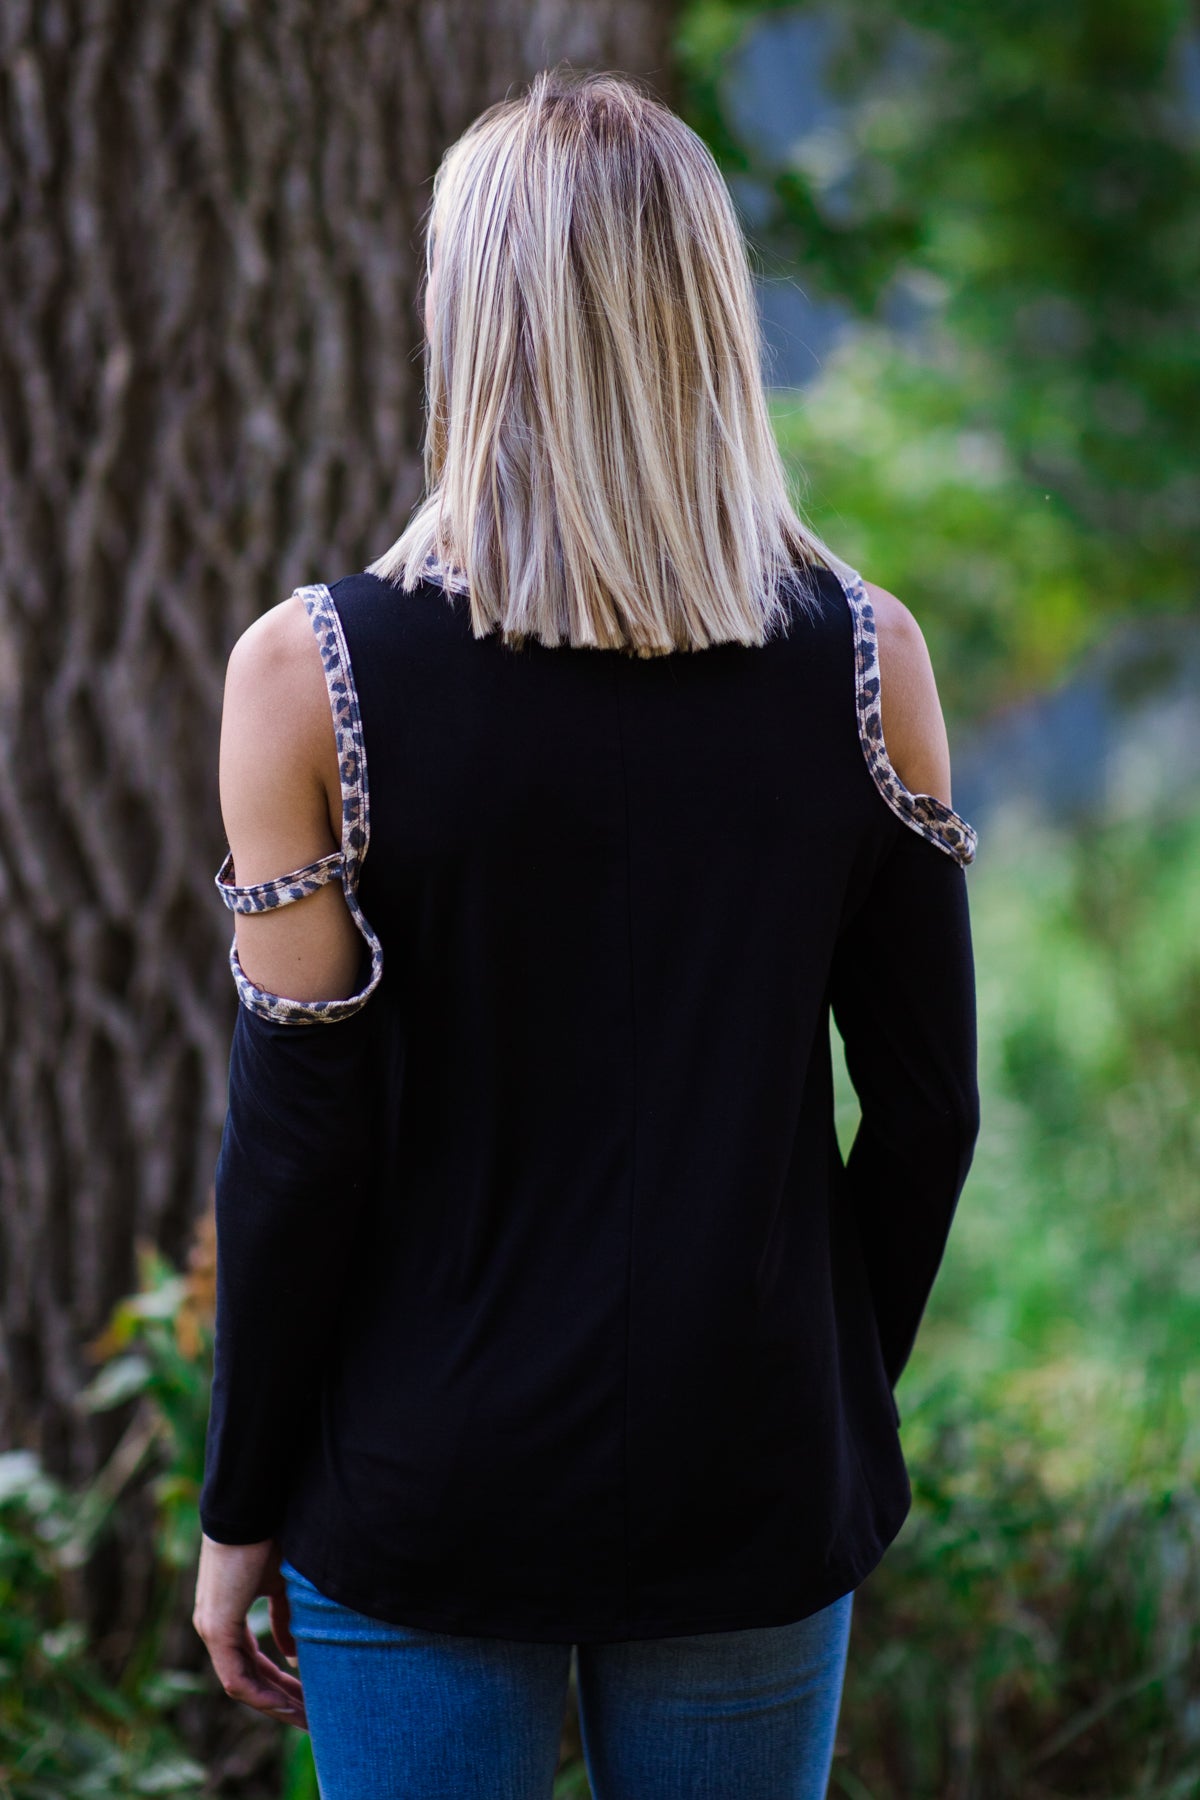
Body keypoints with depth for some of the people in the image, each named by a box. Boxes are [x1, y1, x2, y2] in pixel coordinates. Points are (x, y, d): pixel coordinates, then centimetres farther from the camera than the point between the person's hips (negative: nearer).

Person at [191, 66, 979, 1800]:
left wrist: (243, 1505, 2)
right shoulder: (867, 661, -6)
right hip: (753, 1480, 2)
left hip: (428, 1493, -1)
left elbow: (297, 1146, -10)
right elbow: (930, 1104, 0)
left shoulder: (312, 674, -12)